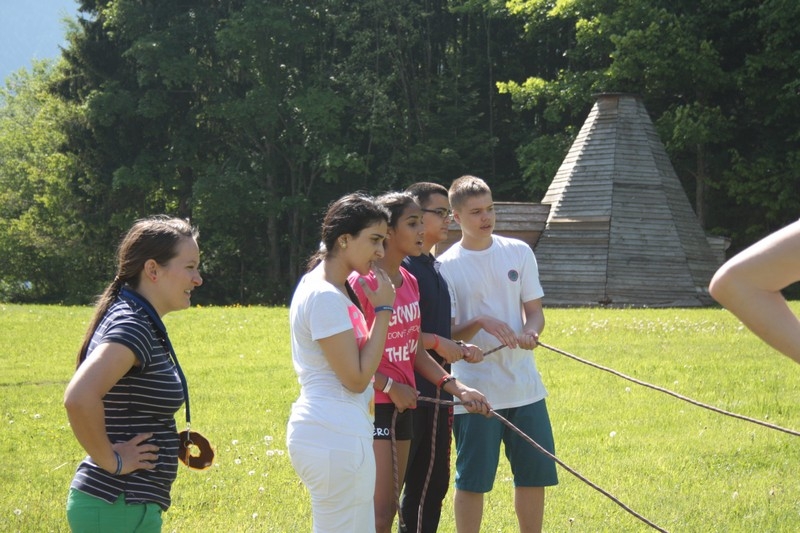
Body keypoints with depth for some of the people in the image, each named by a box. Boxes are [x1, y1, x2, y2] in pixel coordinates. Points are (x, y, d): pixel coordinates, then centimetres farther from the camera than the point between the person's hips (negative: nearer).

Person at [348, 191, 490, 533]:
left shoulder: (410, 283, 9)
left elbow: (417, 352, 13)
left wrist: (459, 389, 4)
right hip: (371, 406, -8)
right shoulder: (361, 283, -16)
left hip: (401, 406, 8)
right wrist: (390, 386, -19)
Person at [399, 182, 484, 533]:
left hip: (436, 391, 9)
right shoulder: (400, 268, -12)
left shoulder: (437, 268, 16)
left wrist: (460, 349, 7)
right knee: (391, 486, -3)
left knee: (433, 482, 13)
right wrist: (435, 342, -19)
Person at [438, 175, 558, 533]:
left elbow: (534, 311, 8)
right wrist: (480, 323, -24)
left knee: (535, 474, 9)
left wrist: (530, 331, -15)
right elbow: (445, 335, -5)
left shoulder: (519, 252, 5)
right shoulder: (446, 266, -5)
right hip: (474, 391, -4)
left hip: (524, 386, 4)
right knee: (472, 480, 2)